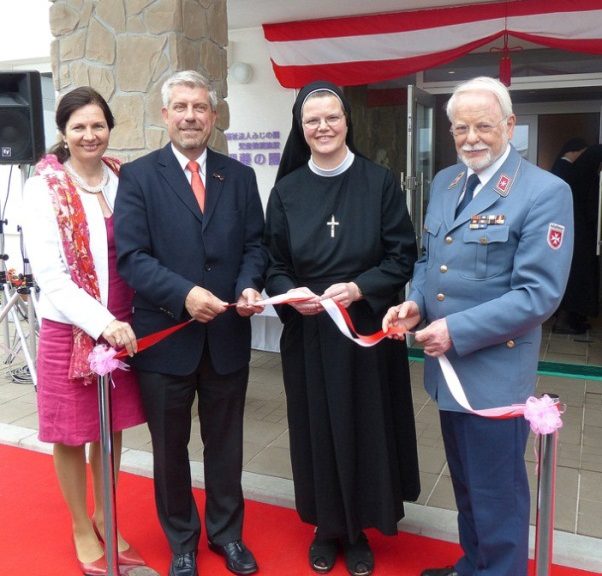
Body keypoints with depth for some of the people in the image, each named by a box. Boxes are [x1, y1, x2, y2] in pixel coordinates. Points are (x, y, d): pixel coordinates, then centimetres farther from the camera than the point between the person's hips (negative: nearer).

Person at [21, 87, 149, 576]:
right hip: (70, 329, -3)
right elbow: (50, 275, -14)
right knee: (72, 434, 11)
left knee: (112, 427, 16)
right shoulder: (44, 188, -9)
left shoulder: (123, 180, 2)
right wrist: (102, 323, -23)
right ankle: (82, 529, 33)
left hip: (122, 327, 4)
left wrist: (126, 320, -5)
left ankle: (105, 517, 37)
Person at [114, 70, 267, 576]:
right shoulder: (138, 176, -3)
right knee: (170, 448, 15)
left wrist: (250, 286, -14)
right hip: (166, 335, -2)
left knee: (225, 442, 17)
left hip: (228, 335, 2)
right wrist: (184, 295, -24)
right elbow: (131, 255, -11)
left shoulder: (239, 176, 7)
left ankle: (227, 531, 39)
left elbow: (255, 244, 6)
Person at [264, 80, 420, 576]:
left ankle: (358, 530, 28)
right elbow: (274, 265, 4)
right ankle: (326, 527, 30)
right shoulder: (286, 191, 2)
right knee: (317, 430, 10)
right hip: (308, 335, 2)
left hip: (368, 330, -1)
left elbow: (403, 256, -4)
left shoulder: (380, 183, -3)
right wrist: (291, 293, -17)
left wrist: (358, 288, -19)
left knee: (364, 430, 8)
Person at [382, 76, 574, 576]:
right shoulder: (444, 181, 8)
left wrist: (457, 330, -23)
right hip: (447, 364, 7)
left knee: (496, 493, 9)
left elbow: (539, 294, -20)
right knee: (465, 483, 24)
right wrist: (415, 302, -4)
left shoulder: (545, 192, -15)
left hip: (494, 370, -7)